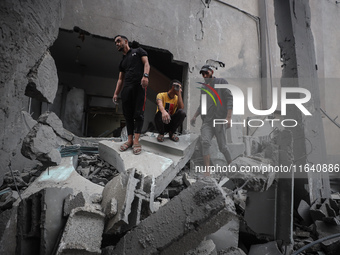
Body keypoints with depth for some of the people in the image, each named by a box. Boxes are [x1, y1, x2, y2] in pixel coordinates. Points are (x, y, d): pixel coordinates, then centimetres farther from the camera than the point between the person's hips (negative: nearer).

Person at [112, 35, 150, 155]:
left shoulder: (138, 51, 16)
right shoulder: (122, 62, 29)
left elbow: (146, 63, 1)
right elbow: (120, 79, 25)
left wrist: (145, 75, -19)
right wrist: (116, 93, 13)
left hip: (139, 85, -5)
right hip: (127, 88, 6)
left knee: (138, 113, -10)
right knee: (128, 114, 1)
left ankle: (136, 140, -11)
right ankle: (130, 140, 5)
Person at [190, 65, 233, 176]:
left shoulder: (222, 82, 4)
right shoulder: (203, 87, 19)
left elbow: (230, 99, -5)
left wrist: (228, 117, -16)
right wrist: (194, 116, 13)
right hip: (206, 121, 4)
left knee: (223, 147, 0)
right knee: (205, 142, -17)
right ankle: (207, 171, -20)